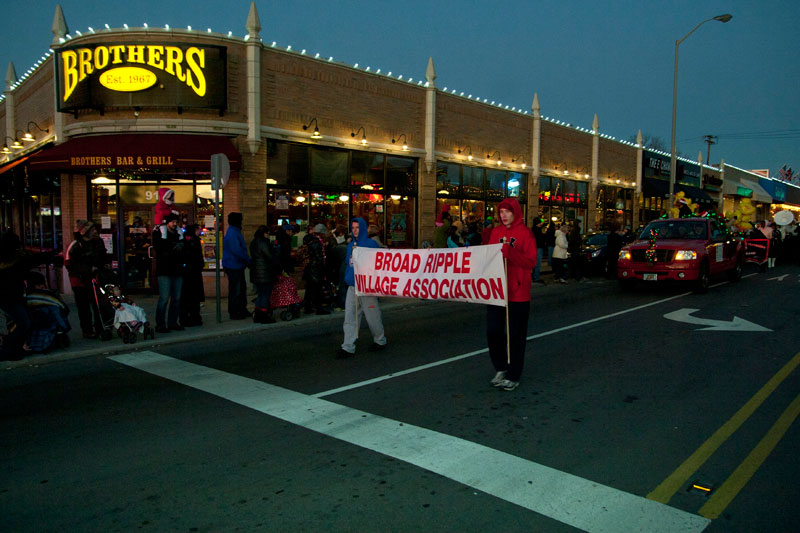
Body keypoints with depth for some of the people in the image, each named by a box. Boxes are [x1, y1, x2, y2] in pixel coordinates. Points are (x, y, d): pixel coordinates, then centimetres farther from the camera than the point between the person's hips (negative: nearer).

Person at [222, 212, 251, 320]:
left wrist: (246, 260, 12)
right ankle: (234, 313, 5)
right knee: (235, 290, -3)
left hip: (237, 266, 11)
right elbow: (237, 250, -24)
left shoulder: (235, 232, 15)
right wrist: (248, 260, -16)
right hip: (233, 265, -11)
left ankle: (242, 310, 26)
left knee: (242, 287, 17)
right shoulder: (232, 233, -18)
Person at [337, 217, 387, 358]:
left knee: (372, 316, 5)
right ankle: (348, 347, 4)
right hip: (352, 287, 6)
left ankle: (380, 340, 25)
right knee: (350, 317, 2)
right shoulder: (350, 245, 13)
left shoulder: (371, 244, -6)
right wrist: (347, 278, 9)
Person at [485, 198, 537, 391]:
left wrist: (510, 252, -25)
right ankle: (501, 368, 26)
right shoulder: (496, 232, 10)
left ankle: (513, 376, 17)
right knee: (493, 331, 5)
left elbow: (531, 262, -12)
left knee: (516, 335, 4)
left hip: (518, 292, -5)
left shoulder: (525, 233, -5)